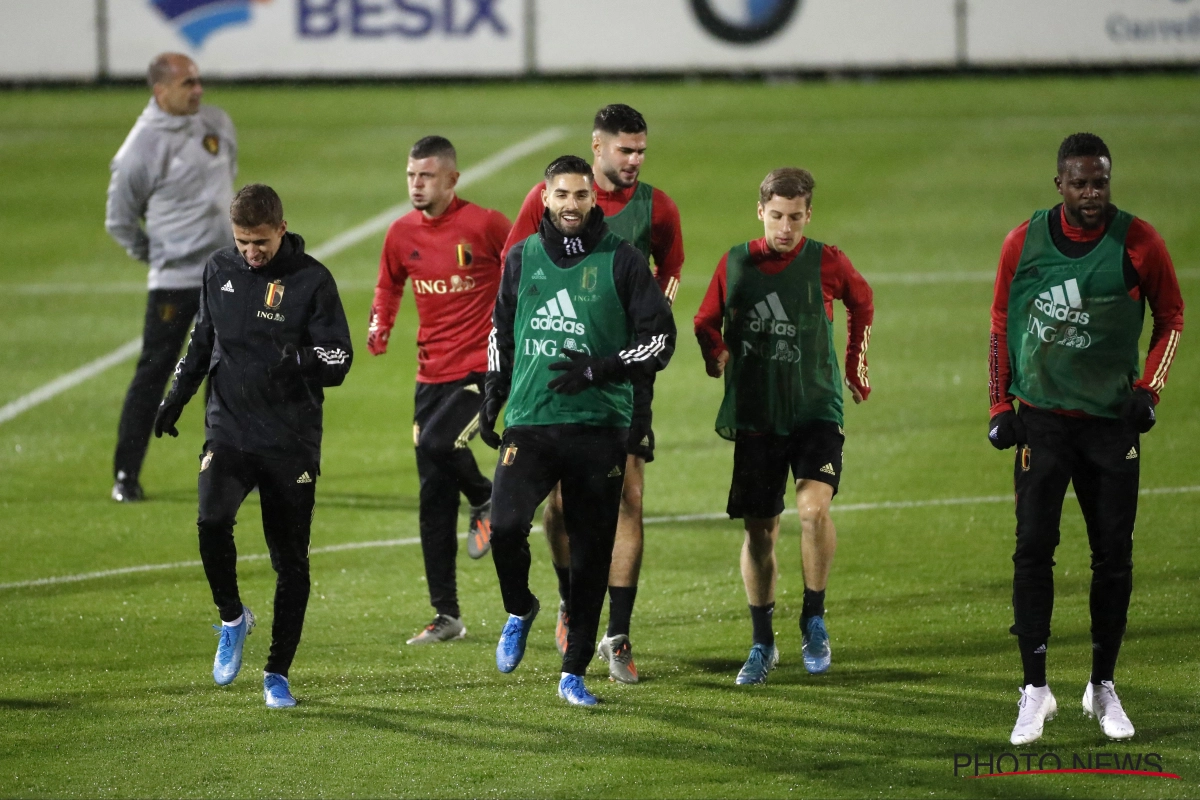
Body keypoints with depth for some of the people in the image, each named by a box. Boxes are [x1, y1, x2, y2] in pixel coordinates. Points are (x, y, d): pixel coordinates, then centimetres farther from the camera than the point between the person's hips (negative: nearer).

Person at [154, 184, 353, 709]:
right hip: (229, 429, 2)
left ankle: (278, 674, 15)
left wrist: (302, 360, -26)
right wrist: (176, 397, 16)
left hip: (292, 442, -2)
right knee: (212, 521, -24)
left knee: (291, 561, 2)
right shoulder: (219, 270, 6)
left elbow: (338, 362, -6)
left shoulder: (311, 280, -5)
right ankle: (231, 618, 3)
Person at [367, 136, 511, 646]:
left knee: (436, 444, -28)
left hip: (482, 366, -5)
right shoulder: (402, 233, 4)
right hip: (432, 371, 5)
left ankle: (487, 500, 6)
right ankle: (446, 616, 13)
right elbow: (389, 285, 21)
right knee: (434, 498, 5)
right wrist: (380, 326, 4)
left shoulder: (484, 225, -10)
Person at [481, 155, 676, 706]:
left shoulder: (621, 261, 1)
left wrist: (599, 369, -14)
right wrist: (493, 398, 18)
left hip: (599, 427, -1)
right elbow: (502, 331, 24)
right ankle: (520, 610, 11)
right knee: (505, 524, -19)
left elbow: (660, 339, -1)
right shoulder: (522, 258, 10)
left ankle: (575, 672, 12)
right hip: (529, 423, 1)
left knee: (591, 553, 1)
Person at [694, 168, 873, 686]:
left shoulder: (826, 263, -4)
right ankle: (762, 643, 21)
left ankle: (814, 620, -3)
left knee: (814, 507, -23)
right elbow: (706, 321, 16)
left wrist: (855, 366, 19)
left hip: (816, 409, -2)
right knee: (759, 530, 6)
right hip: (754, 415, 2)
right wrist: (716, 354, 1)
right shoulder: (735, 264, 0)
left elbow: (862, 303, 16)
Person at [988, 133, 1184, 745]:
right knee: (1033, 548, -8)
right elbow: (1002, 326, 9)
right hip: (1041, 416, 0)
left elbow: (1170, 317, 7)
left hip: (1112, 420, 0)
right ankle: (1035, 688, -3)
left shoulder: (1138, 242, -6)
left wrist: (1148, 390, -3)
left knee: (1114, 554, 4)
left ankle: (1103, 685, 16)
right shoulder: (1023, 244, -3)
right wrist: (1000, 406, 4)